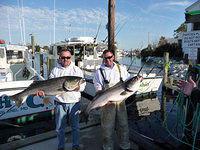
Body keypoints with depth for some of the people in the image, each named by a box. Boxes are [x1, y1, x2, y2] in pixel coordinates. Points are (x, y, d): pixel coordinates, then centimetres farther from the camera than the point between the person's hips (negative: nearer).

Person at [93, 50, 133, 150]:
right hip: (107, 102, -2)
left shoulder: (121, 68, 10)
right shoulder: (100, 71, 1)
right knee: (107, 126, 7)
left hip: (120, 101, 3)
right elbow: (98, 88, -3)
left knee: (123, 124, 13)